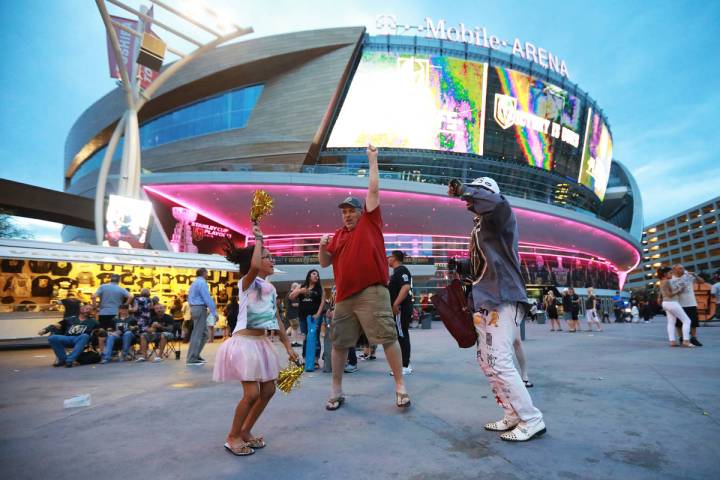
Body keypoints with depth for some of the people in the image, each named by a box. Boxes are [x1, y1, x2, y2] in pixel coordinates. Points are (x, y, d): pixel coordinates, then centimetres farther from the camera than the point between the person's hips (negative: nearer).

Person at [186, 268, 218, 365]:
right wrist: (214, 312, -17)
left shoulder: (194, 283, 20)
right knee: (197, 334, -7)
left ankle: (195, 355, 17)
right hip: (200, 309, -10)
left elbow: (189, 298, 25)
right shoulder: (202, 282, -12)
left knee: (204, 333, 14)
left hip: (194, 308, 10)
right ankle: (191, 359, -4)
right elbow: (207, 298, -18)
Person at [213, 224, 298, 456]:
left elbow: (276, 320, 14)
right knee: (252, 394, -8)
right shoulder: (246, 282, -10)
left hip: (262, 342, 8)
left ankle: (246, 431, 29)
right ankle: (232, 437, 16)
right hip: (245, 342, -8)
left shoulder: (270, 288, 11)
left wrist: (288, 347, 12)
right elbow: (254, 266, -36)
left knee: (268, 390, 11)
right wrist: (259, 239, -21)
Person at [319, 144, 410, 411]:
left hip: (372, 292, -4)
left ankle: (400, 387, 11)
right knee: (339, 343, 9)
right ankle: (336, 391, 24)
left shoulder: (371, 222, 7)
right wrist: (323, 247, -2)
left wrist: (372, 160, 8)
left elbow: (374, 189, 3)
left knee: (388, 337, -3)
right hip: (344, 296, 5)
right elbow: (324, 263, 17)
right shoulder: (338, 234, 16)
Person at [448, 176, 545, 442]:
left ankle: (532, 421, 4)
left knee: (499, 363, -11)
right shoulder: (480, 226, 19)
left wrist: (462, 189, -25)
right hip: (486, 302, 10)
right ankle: (514, 415, 24)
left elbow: (496, 201, -34)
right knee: (486, 361, 13)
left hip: (503, 301, -10)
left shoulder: (500, 218, -8)